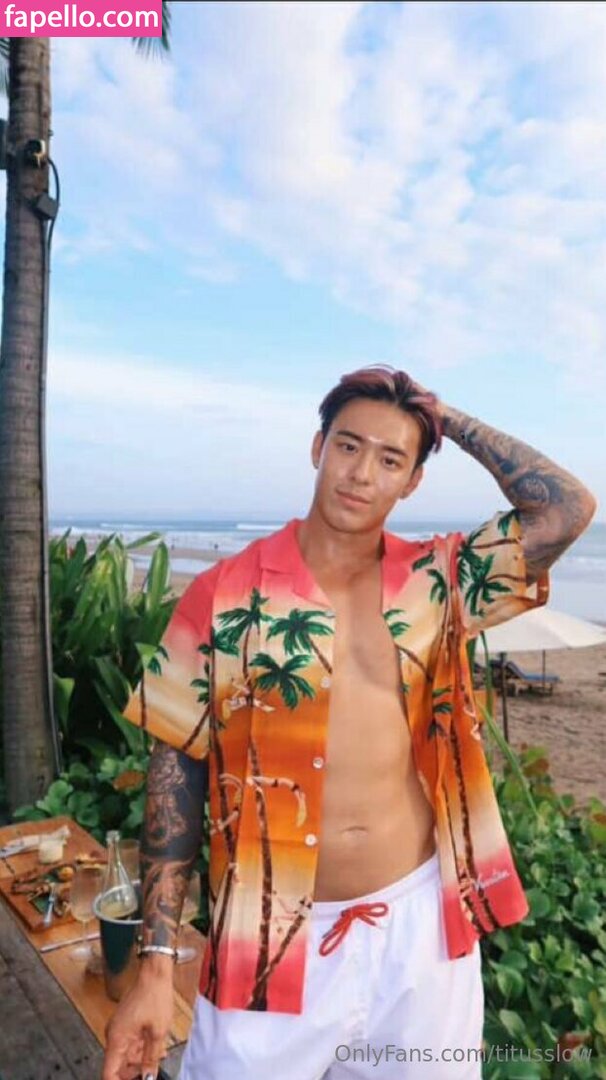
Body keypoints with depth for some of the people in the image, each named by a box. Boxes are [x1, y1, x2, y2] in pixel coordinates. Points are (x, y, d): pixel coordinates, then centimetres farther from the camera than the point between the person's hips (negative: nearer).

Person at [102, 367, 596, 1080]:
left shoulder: (437, 582, -2)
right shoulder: (225, 596, -9)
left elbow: (568, 508, -10)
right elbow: (175, 770, -5)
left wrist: (448, 420, -5)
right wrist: (156, 962, -7)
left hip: (422, 925, 3)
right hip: (274, 944, -2)